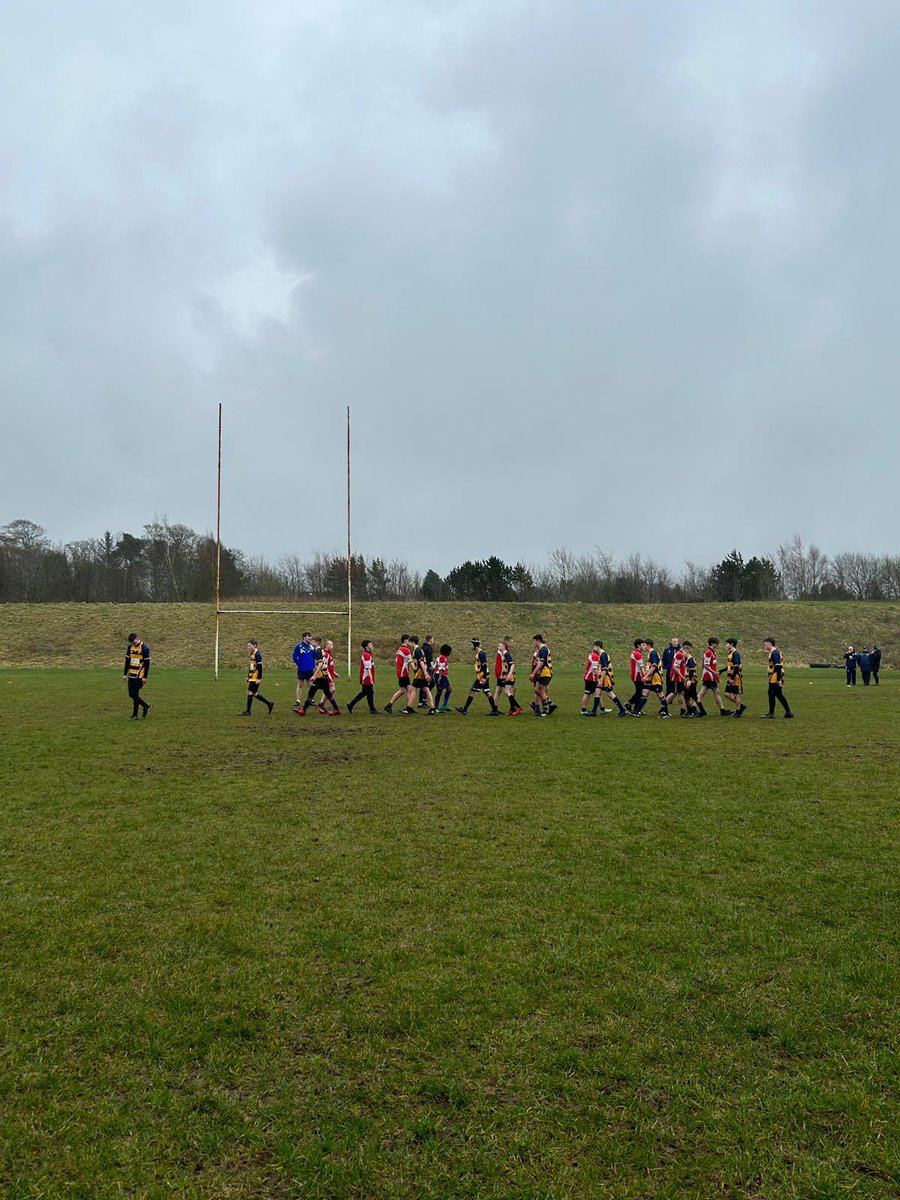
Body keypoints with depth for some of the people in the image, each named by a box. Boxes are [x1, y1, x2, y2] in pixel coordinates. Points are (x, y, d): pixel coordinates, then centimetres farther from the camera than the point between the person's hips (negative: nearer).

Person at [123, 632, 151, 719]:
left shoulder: (144, 648, -11)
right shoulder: (130, 647, 8)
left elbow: (147, 663, -10)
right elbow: (127, 661, 15)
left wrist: (145, 677, -12)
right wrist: (125, 674, 11)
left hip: (139, 676, -7)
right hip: (131, 675, 7)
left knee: (134, 694, -10)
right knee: (131, 694, 7)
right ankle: (145, 705, 21)